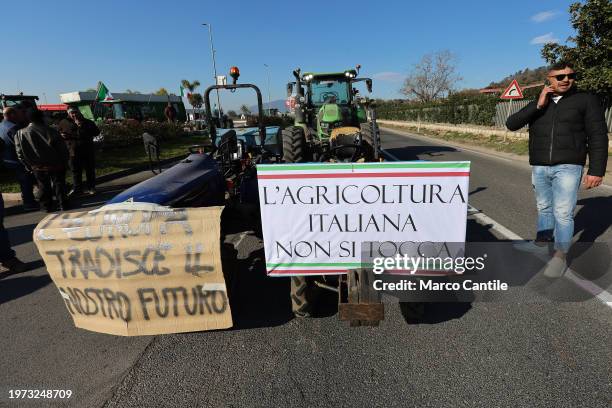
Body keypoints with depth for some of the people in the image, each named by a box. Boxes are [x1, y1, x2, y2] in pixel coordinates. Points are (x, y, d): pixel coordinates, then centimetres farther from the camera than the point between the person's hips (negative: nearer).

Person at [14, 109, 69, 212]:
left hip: (37, 168, 2)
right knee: (59, 184, 10)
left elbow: (20, 153, 0)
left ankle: (48, 206, 21)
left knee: (43, 187, 14)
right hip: (55, 165, -2)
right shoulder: (51, 131, -13)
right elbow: (63, 149, -10)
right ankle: (62, 204, 13)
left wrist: (29, 166, 10)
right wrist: (64, 163, 2)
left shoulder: (20, 133, -5)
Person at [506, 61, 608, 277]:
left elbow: (598, 137, -2)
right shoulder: (538, 104, 12)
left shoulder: (586, 100, 2)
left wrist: (596, 170, -9)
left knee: (563, 213, -7)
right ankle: (541, 243, 30)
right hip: (539, 168, 4)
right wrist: (538, 105, -11)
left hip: (568, 167, -4)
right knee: (544, 209, 16)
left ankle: (560, 257, 4)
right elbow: (511, 124, -2)